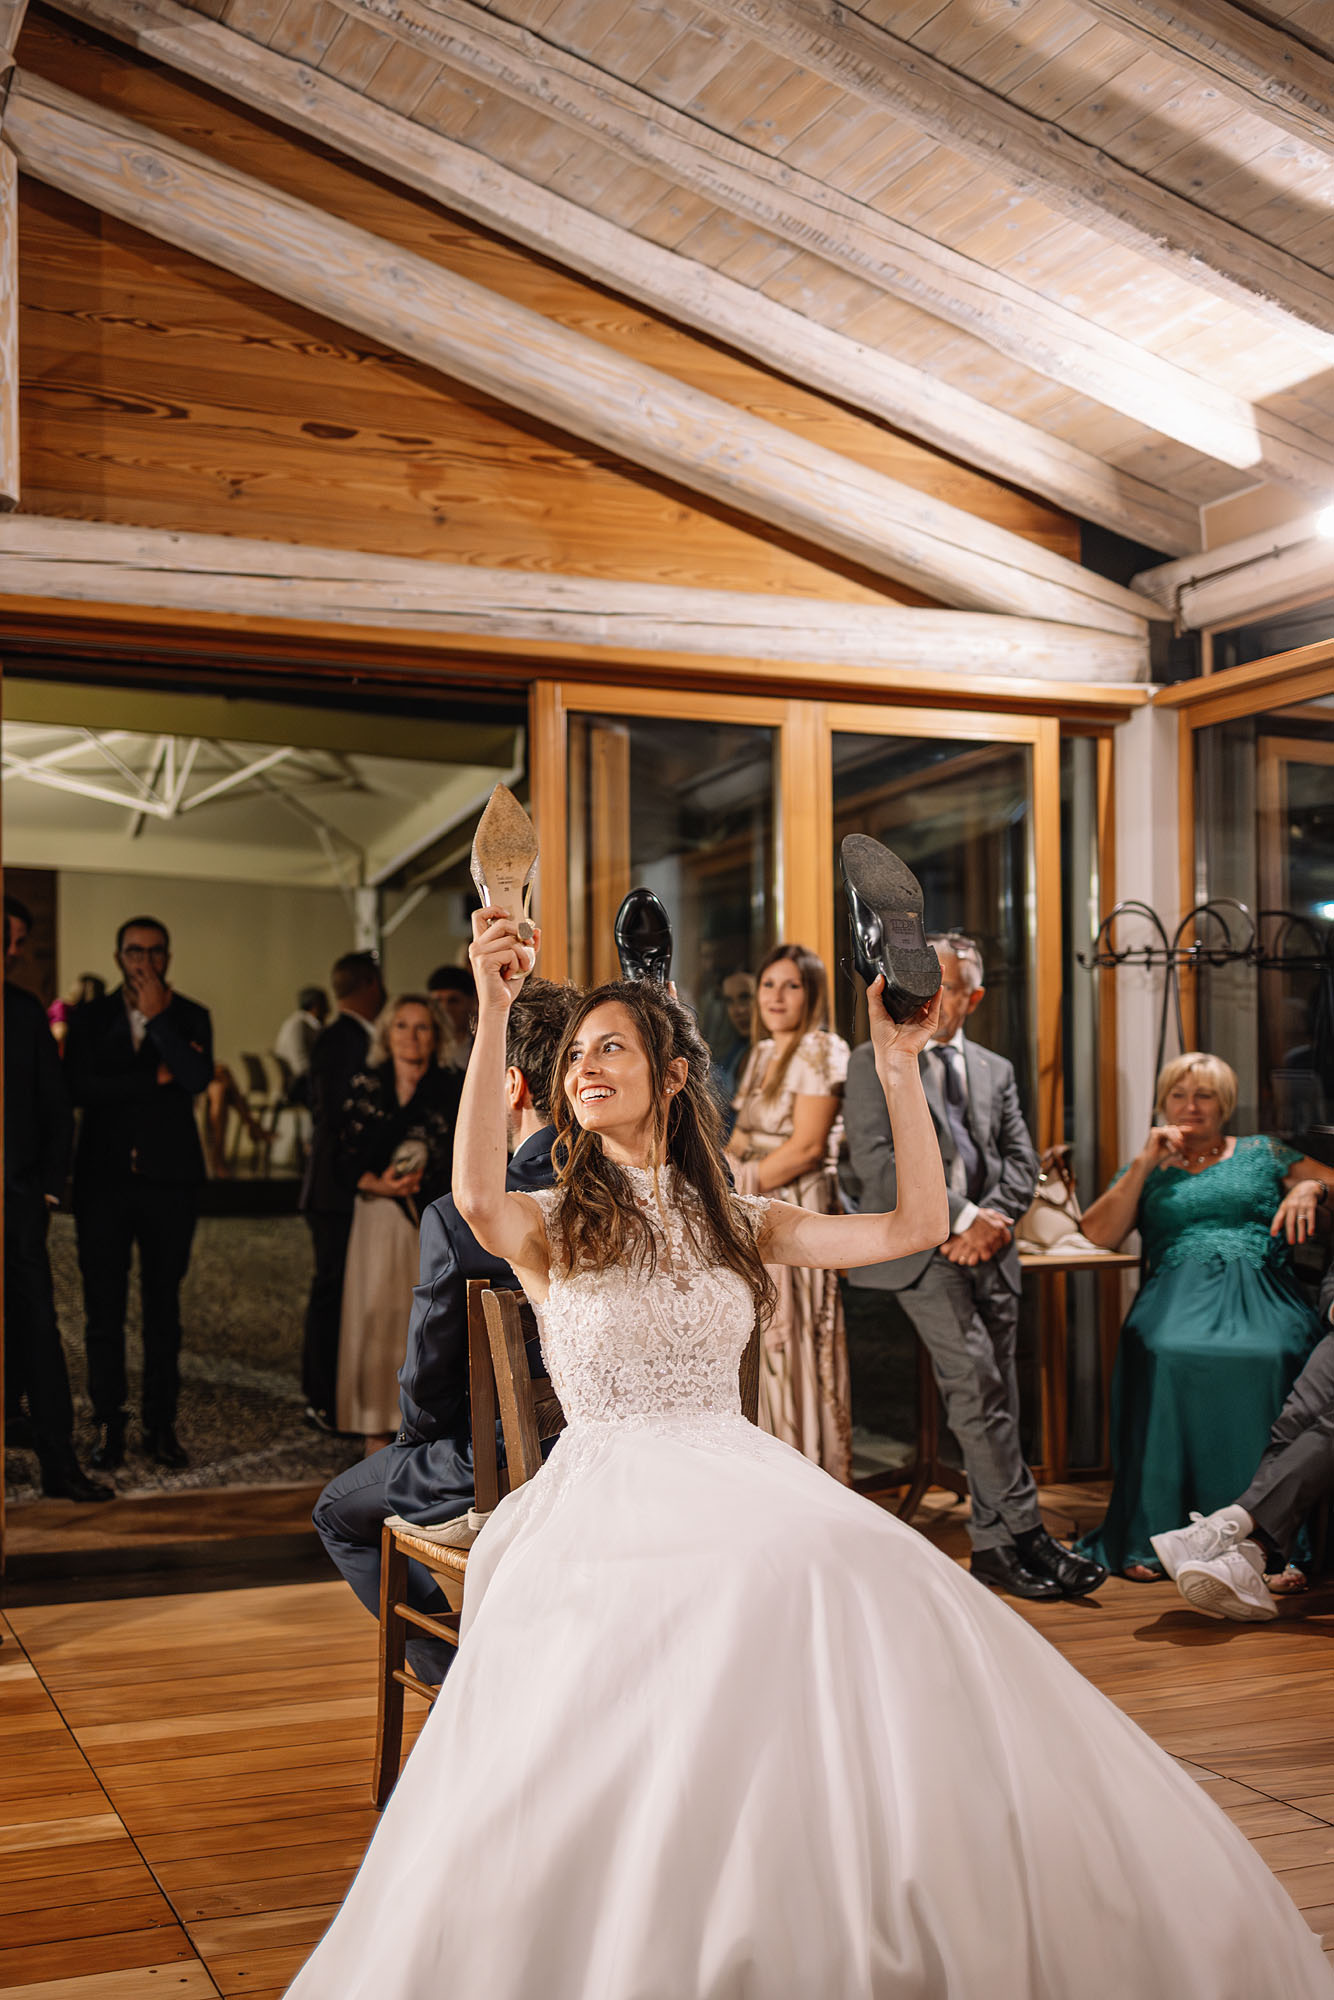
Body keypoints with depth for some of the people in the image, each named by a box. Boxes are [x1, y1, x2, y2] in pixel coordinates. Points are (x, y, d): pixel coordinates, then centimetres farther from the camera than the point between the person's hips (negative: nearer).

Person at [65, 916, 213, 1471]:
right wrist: (156, 1078, -11)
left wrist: (156, 1015, -13)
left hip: (168, 1178, 0)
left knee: (163, 1309, 5)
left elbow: (197, 1078, -13)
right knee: (104, 1308, 1)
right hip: (104, 1176, 0)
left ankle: (162, 1425, 12)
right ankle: (109, 1426, 9)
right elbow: (80, 1088, -8)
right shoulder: (89, 1018, 7)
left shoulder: (190, 1017, 6)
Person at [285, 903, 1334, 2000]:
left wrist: (899, 1068, 4)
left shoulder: (736, 1222, 18)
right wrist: (493, 1014, -27)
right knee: (758, 1582, -36)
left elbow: (917, 1224, 10)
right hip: (608, 1486, -3)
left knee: (854, 1578, -31)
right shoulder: (550, 1225, 8)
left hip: (739, 1466, 3)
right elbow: (476, 1196, -19)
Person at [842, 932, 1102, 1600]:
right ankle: (1024, 1532, -12)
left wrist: (991, 1219, -8)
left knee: (996, 1394, 3)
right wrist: (959, 1218, -13)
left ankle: (993, 1547, 10)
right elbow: (875, 1159, -8)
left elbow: (1020, 1160, 13)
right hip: (918, 1242, -5)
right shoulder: (874, 1063, 4)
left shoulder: (996, 1070, 20)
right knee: (974, 1376, -19)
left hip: (987, 1245, 5)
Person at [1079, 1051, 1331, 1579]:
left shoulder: (1262, 1154, 23)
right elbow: (1099, 1234, 9)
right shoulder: (1146, 1170, 25)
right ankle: (1149, 1539, -29)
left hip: (1259, 1291, 0)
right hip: (1178, 1293, 0)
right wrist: (1145, 1163, 6)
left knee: (1271, 1357, -36)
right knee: (1165, 1355, -35)